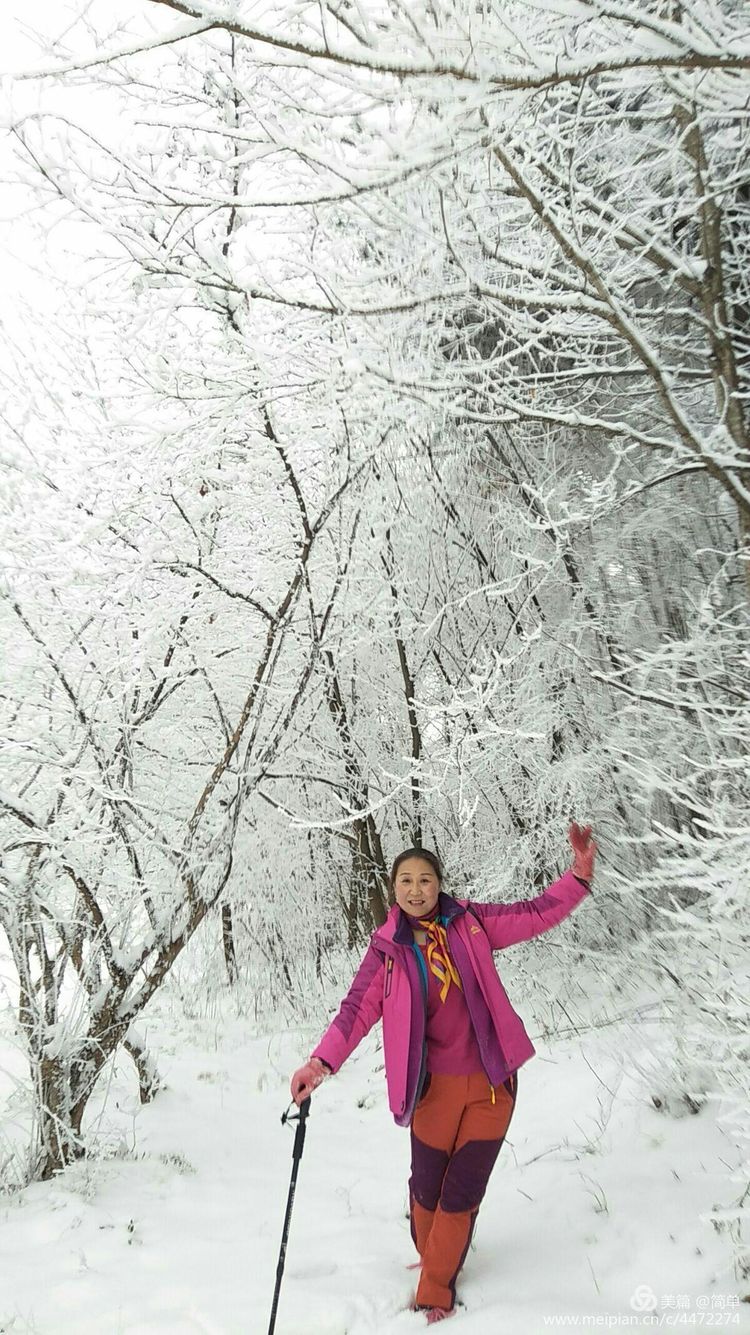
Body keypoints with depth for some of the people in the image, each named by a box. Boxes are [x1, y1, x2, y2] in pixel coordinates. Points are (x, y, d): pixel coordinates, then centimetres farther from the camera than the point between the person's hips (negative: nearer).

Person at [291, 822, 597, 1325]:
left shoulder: (469, 921, -3)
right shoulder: (387, 949, -6)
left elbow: (536, 914, -2)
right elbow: (357, 1010, -12)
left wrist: (580, 873, -14)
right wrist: (321, 1063, -26)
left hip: (492, 1081, 1)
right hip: (435, 1085, 0)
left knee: (463, 1193, 6)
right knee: (427, 1188, 10)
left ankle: (435, 1290, 27)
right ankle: (434, 1262, 41)